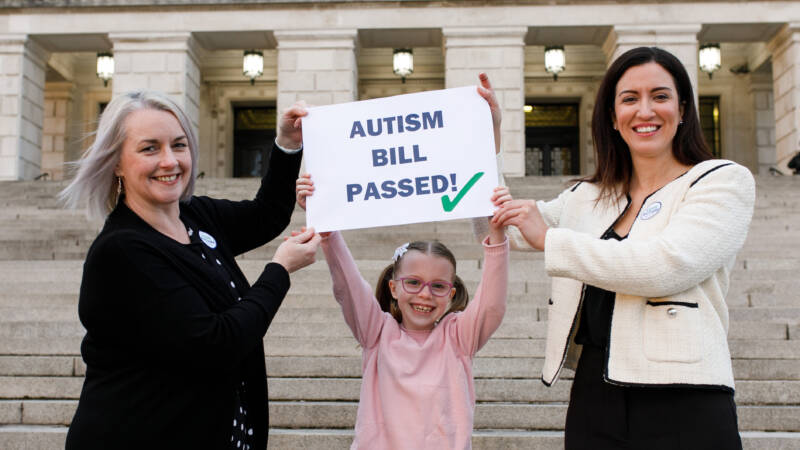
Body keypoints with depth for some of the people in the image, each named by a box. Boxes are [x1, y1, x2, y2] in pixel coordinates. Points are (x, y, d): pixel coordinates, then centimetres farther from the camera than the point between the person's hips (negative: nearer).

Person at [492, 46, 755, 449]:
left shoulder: (723, 181, -2)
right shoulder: (587, 197, 13)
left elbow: (664, 267, -18)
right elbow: (496, 226, 19)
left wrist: (550, 240, -13)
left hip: (683, 407, -4)